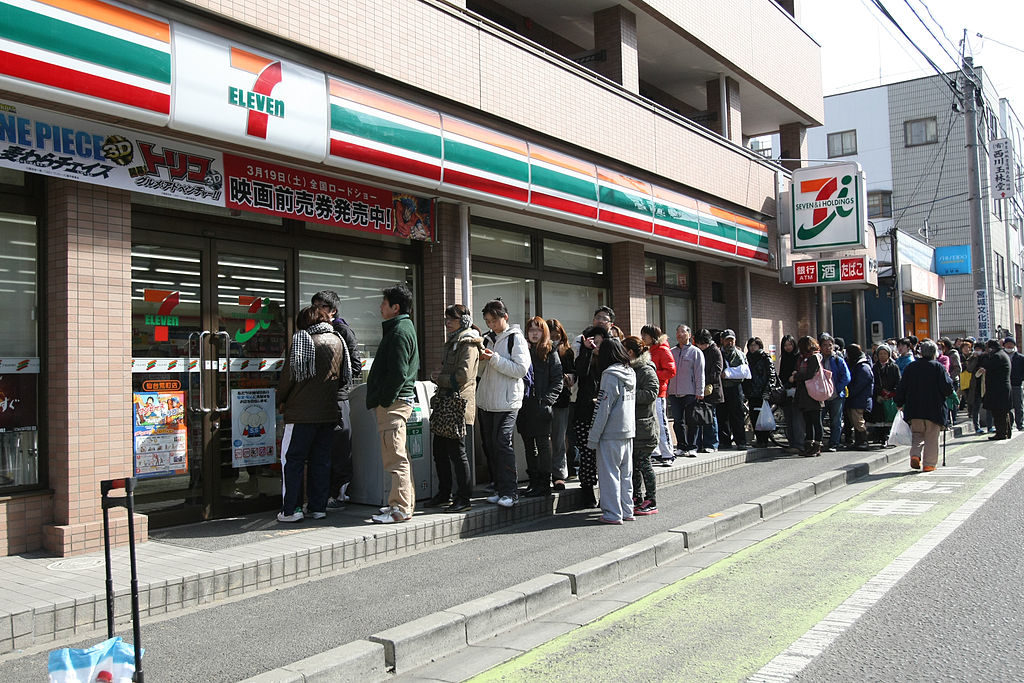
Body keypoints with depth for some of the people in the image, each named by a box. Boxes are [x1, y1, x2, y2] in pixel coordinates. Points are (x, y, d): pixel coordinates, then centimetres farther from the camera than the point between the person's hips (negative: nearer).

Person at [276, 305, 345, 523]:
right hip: (329, 412, 5)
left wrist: (281, 401, 7)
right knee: (321, 460, 12)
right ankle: (319, 507, 15)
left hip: (302, 413, -5)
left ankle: (291, 509, 1)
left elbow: (289, 375, -7)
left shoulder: (301, 341, -8)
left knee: (292, 459, 3)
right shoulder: (337, 341, 8)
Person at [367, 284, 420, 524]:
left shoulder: (399, 332, -14)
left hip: (393, 404, -11)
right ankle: (405, 503, 21)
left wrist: (383, 400, -16)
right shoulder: (406, 327, 18)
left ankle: (400, 508, -7)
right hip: (399, 400, 11)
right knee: (399, 456, 15)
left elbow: (398, 373, -22)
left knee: (396, 457, -9)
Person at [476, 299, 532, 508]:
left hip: (507, 401, -7)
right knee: (489, 445, 7)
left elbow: (521, 369, -14)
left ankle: (510, 491, -6)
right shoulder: (487, 338, 16)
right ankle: (499, 488, 16)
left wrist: (495, 359, -18)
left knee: (502, 443, -12)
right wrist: (481, 360, -1)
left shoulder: (515, 338, -4)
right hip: (485, 400, 7)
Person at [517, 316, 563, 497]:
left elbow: (557, 382, -3)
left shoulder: (550, 354, 2)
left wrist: (546, 400, -13)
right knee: (529, 445, 9)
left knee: (542, 444, -3)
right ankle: (534, 481, 17)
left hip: (541, 407, -5)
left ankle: (544, 483, 1)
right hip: (524, 406, 5)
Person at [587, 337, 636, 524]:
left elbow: (603, 409, -16)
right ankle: (627, 511, 20)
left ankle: (613, 514, 2)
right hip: (628, 431, 8)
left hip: (611, 434, -8)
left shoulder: (610, 375, -14)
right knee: (626, 473, 14)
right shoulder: (631, 373, 8)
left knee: (609, 473, 0)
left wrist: (593, 437, -12)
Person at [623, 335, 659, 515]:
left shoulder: (646, 370, -11)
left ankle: (651, 501, 6)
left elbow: (651, 393, -22)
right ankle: (637, 498, 20)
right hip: (630, 426, 8)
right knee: (633, 463, 11)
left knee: (643, 463, -3)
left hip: (643, 427, -8)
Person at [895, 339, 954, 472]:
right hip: (934, 410, -2)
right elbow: (948, 388, -9)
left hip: (914, 410, 3)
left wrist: (899, 403, 16)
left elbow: (901, 388, 5)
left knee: (917, 434, 15)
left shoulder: (911, 367, 2)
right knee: (931, 437, 6)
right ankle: (929, 464, 5)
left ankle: (915, 455, -6)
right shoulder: (938, 367, -7)